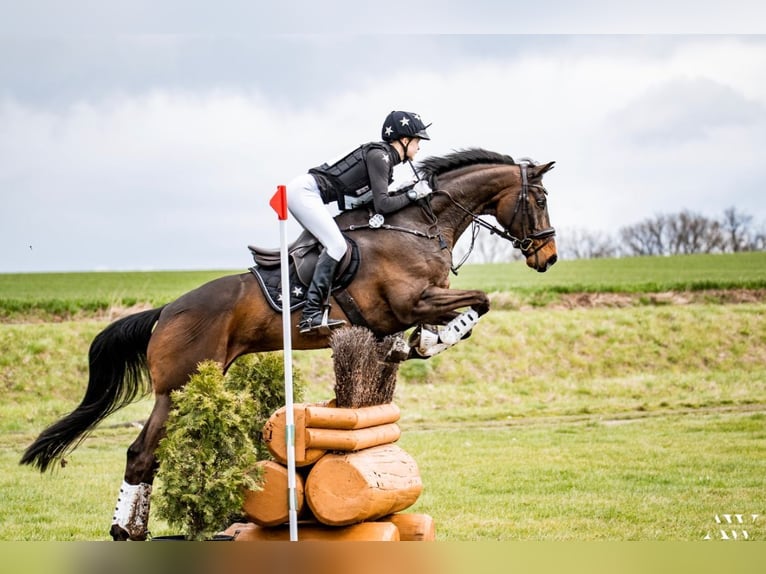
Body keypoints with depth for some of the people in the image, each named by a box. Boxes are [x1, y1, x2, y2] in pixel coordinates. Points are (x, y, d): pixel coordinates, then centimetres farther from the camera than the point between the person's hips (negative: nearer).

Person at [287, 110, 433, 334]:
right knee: (336, 245, -18)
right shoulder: (378, 155, -12)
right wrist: (412, 195, -6)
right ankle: (312, 315, -25)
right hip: (304, 191, -11)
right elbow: (382, 206, -17)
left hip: (304, 193, 11)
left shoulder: (384, 157, 16)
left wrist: (410, 189, 10)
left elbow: (376, 199, 17)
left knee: (334, 244, 12)